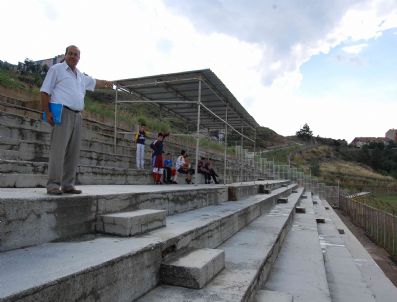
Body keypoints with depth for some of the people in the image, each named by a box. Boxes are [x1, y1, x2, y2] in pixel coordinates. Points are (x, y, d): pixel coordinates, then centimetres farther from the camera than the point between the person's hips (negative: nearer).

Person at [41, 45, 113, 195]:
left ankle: (68, 185, 7)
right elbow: (45, 91, -1)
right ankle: (53, 185, -10)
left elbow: (94, 82, 43)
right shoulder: (56, 69, 5)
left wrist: (107, 83, 56)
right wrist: (47, 112, -12)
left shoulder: (81, 76, 23)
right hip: (62, 113, -6)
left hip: (77, 116, 6)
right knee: (58, 150, -12)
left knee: (73, 153, 3)